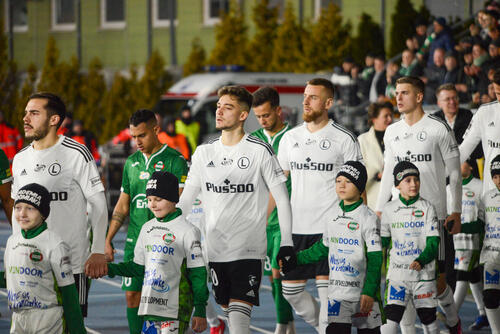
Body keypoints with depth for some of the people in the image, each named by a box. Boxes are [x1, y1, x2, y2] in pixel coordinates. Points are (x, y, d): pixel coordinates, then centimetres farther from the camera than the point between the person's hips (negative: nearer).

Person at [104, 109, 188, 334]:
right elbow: (123, 205, 20)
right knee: (132, 295, 3)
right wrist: (107, 240, 16)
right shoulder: (132, 162, 14)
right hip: (135, 240, 6)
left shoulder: (174, 160, -4)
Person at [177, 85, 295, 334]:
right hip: (215, 249, 5)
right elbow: (185, 199, 16)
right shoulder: (204, 152, 9)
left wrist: (287, 243, -4)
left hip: (249, 249, -5)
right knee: (226, 311, 6)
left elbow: (282, 199, 0)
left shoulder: (260, 151, -4)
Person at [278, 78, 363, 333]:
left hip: (330, 226, -5)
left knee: (326, 287, -7)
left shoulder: (344, 139, -2)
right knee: (291, 289, 6)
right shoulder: (290, 138, 11)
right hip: (296, 226, 5)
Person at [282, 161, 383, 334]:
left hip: (363, 293, -4)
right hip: (337, 292, 4)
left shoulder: (368, 217, -9)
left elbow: (375, 259, -11)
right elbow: (324, 247, 23)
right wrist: (296, 259, 21)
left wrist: (369, 292, -17)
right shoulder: (334, 214, 9)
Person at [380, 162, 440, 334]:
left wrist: (421, 260, -23)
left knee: (428, 318, 8)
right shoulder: (389, 209, 5)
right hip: (397, 273, 1)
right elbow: (382, 241, 14)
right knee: (390, 317, -11)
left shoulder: (427, 207, -1)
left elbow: (433, 242, -8)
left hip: (423, 273, -1)